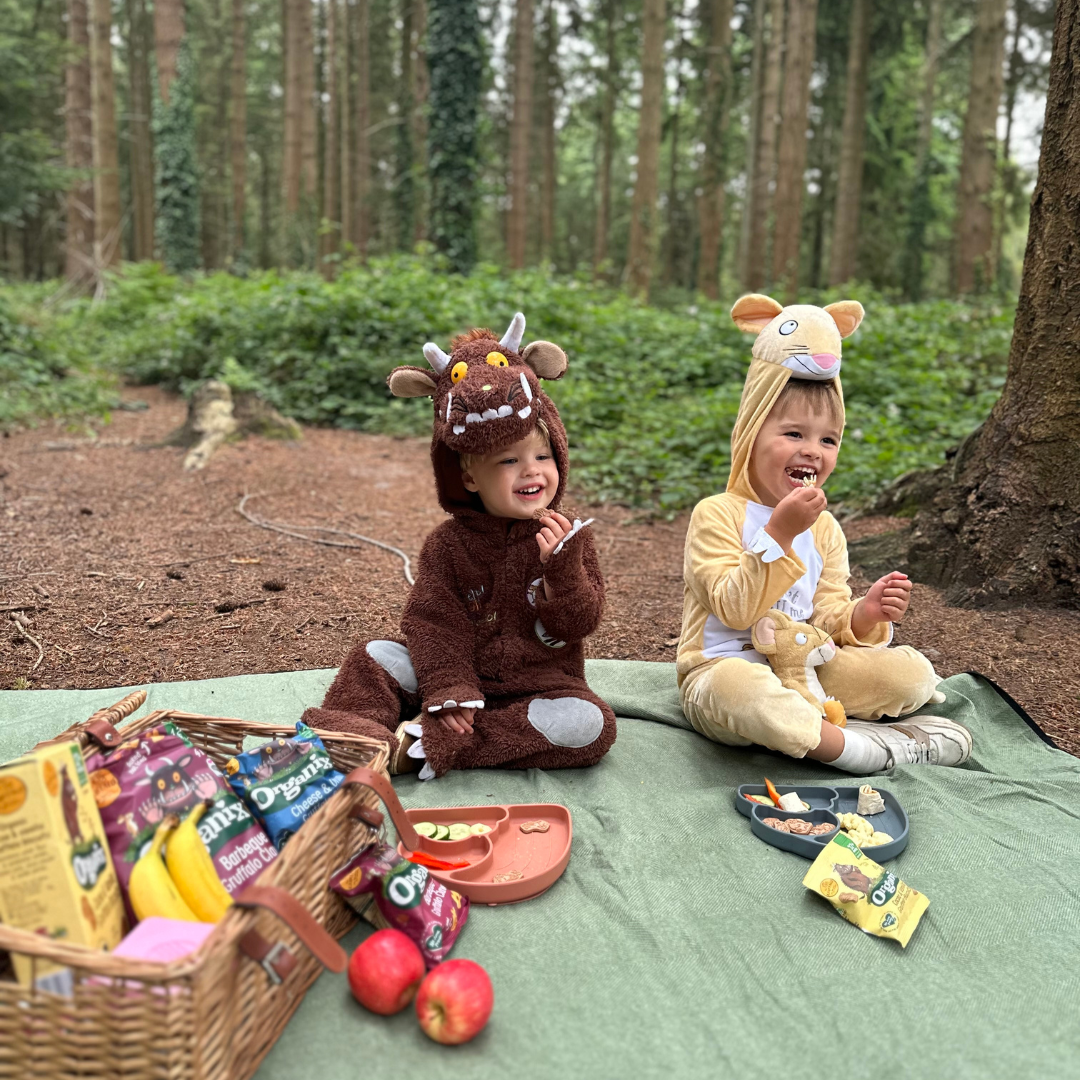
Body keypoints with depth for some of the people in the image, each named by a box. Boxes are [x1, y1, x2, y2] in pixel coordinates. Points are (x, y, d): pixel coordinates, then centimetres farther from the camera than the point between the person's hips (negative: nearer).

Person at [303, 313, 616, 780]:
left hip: (540, 683, 0)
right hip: (462, 675, 1)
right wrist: (448, 691, -21)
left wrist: (563, 569, -27)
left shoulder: (567, 536, -3)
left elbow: (579, 624, -10)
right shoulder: (448, 543, -2)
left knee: (589, 725, -29)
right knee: (376, 656, -11)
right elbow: (433, 620, -8)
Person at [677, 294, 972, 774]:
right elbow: (735, 609, -21)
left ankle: (800, 723, -13)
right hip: (721, 673, -6)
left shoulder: (824, 528, 9)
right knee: (738, 686, -42)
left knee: (913, 670, -6)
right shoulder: (717, 515, -10)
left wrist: (864, 616, -15)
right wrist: (779, 532, -28)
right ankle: (874, 747, -27)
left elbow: (826, 621, 7)